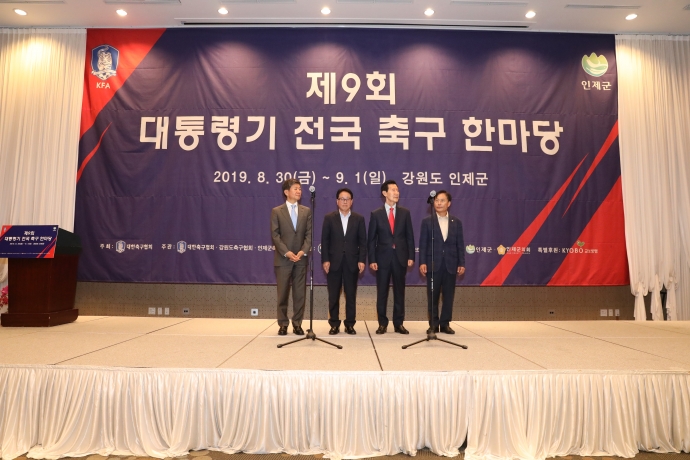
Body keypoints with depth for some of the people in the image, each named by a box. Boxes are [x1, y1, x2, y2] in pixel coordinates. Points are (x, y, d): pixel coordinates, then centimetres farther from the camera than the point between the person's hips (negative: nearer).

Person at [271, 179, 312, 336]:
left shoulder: (306, 211, 10)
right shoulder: (276, 211, 3)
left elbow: (309, 234, 3)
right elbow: (275, 235, -4)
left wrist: (303, 251, -11)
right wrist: (286, 252, -15)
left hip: (301, 258, 2)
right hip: (283, 258, -2)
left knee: (300, 293, 4)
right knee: (283, 294, 4)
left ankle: (297, 324, 14)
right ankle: (283, 324, 15)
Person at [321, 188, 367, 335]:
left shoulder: (359, 218, 6)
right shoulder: (329, 218, 4)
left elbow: (362, 241, 3)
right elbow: (325, 241, 1)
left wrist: (362, 260, -6)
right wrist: (325, 260, -7)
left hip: (352, 262, 1)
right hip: (333, 262, 0)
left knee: (351, 295, 6)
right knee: (333, 295, 5)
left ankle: (350, 324, 16)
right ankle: (334, 324, 15)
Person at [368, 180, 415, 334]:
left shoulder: (405, 213, 6)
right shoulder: (376, 214, 1)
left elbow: (409, 236, 5)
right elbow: (372, 239, 0)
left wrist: (411, 256, -2)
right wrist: (372, 260, -6)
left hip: (400, 257, 1)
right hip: (383, 258, -1)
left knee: (399, 292, 7)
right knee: (382, 292, 5)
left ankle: (398, 323, 17)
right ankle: (382, 323, 15)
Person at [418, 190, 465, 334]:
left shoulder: (456, 222, 8)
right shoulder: (427, 221, 2)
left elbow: (460, 244, 7)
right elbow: (423, 244, -1)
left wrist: (461, 263, 0)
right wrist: (422, 262, -9)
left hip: (451, 265, 2)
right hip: (433, 264, -2)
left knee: (448, 296, 6)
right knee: (432, 296, 4)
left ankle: (445, 324, 17)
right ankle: (433, 324, 14)